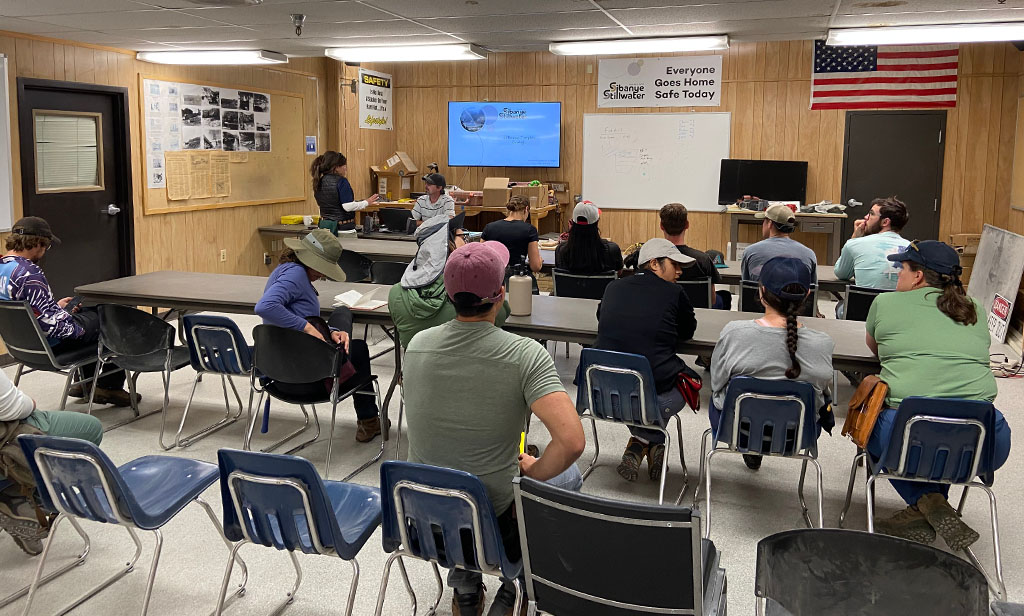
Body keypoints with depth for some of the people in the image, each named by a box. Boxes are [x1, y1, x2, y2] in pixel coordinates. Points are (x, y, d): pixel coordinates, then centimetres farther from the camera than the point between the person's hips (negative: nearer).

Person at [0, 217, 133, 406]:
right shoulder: (29, 273, -28)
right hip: (50, 345, -10)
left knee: (90, 312, 28)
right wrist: (77, 329, -12)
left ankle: (85, 380, 31)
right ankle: (110, 387, 14)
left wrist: (56, 306, 12)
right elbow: (48, 323, -28)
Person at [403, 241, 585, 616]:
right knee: (569, 474, 25)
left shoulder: (416, 345, -7)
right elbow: (571, 442, -32)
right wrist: (531, 474, -12)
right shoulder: (524, 355, -23)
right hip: (495, 522, -4)